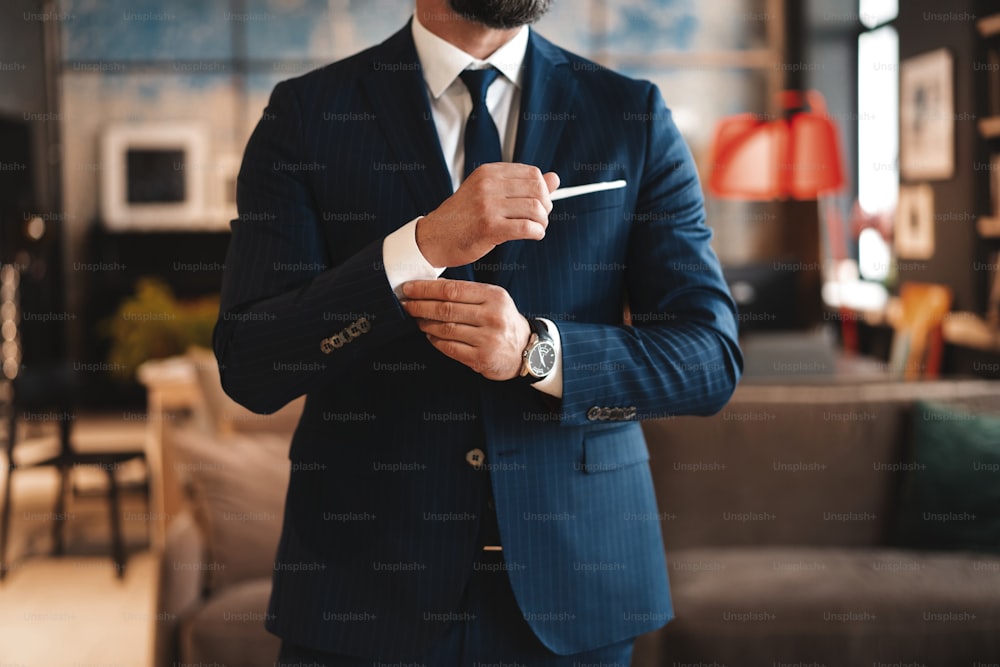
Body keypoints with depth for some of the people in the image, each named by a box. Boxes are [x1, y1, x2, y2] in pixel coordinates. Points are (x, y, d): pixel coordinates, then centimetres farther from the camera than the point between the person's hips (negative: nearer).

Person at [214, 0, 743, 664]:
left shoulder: (633, 117, 1)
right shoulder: (306, 113, -3)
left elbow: (711, 359, -4)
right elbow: (249, 365, -11)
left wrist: (534, 350, -21)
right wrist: (426, 244, -24)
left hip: (570, 576, 2)